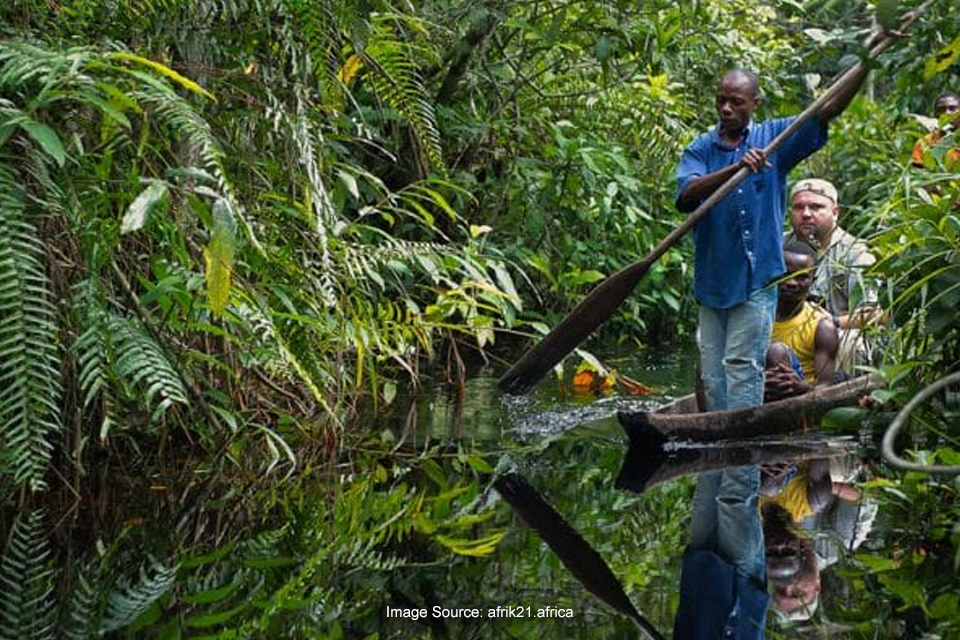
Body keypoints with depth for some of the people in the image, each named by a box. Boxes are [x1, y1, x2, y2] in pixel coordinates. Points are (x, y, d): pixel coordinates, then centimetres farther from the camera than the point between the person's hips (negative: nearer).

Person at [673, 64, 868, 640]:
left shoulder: (775, 139, 0)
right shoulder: (701, 151, 4)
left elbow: (829, 110, -8)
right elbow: (686, 197, -14)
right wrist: (736, 168, -28)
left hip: (754, 288, -3)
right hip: (712, 286, 3)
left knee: (741, 382, -11)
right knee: (715, 393, 9)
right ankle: (707, 533, 18)